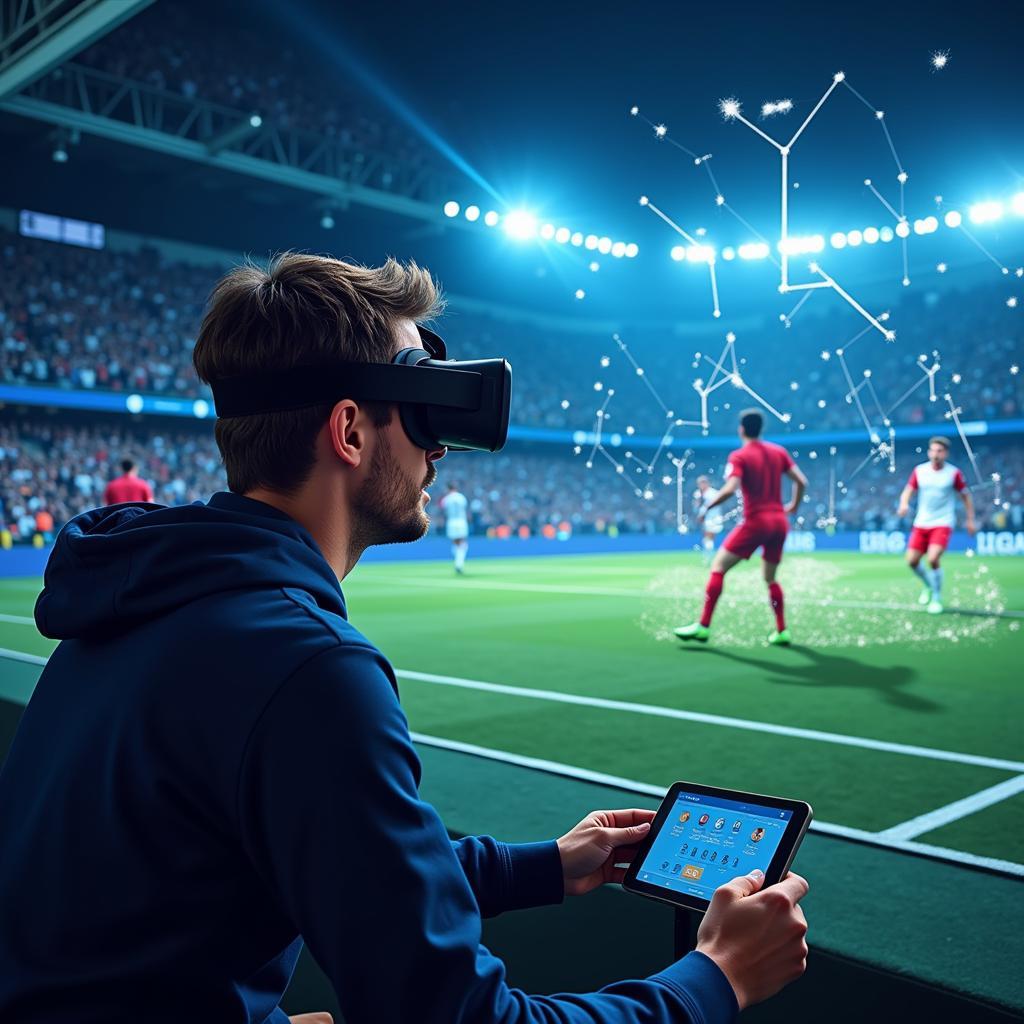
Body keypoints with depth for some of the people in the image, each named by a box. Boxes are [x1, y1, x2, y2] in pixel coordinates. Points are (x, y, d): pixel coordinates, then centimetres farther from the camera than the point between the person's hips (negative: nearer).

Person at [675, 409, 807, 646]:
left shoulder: (739, 457, -7)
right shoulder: (779, 451, 10)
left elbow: (729, 489, -21)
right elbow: (801, 481, 7)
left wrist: (707, 507, -7)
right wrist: (794, 506, 21)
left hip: (755, 522, -6)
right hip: (779, 522, 6)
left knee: (718, 567, 1)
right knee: (770, 578, 20)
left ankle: (703, 626, -4)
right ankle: (782, 632, 16)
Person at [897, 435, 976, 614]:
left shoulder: (954, 473, -5)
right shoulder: (919, 471, 2)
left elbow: (965, 496, 5)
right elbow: (908, 491, 5)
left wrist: (970, 520, 3)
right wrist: (904, 504, -17)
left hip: (943, 524, -4)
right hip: (921, 524, 4)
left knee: (933, 559, -21)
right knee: (912, 561, 0)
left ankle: (937, 598, -1)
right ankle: (929, 586, 31)